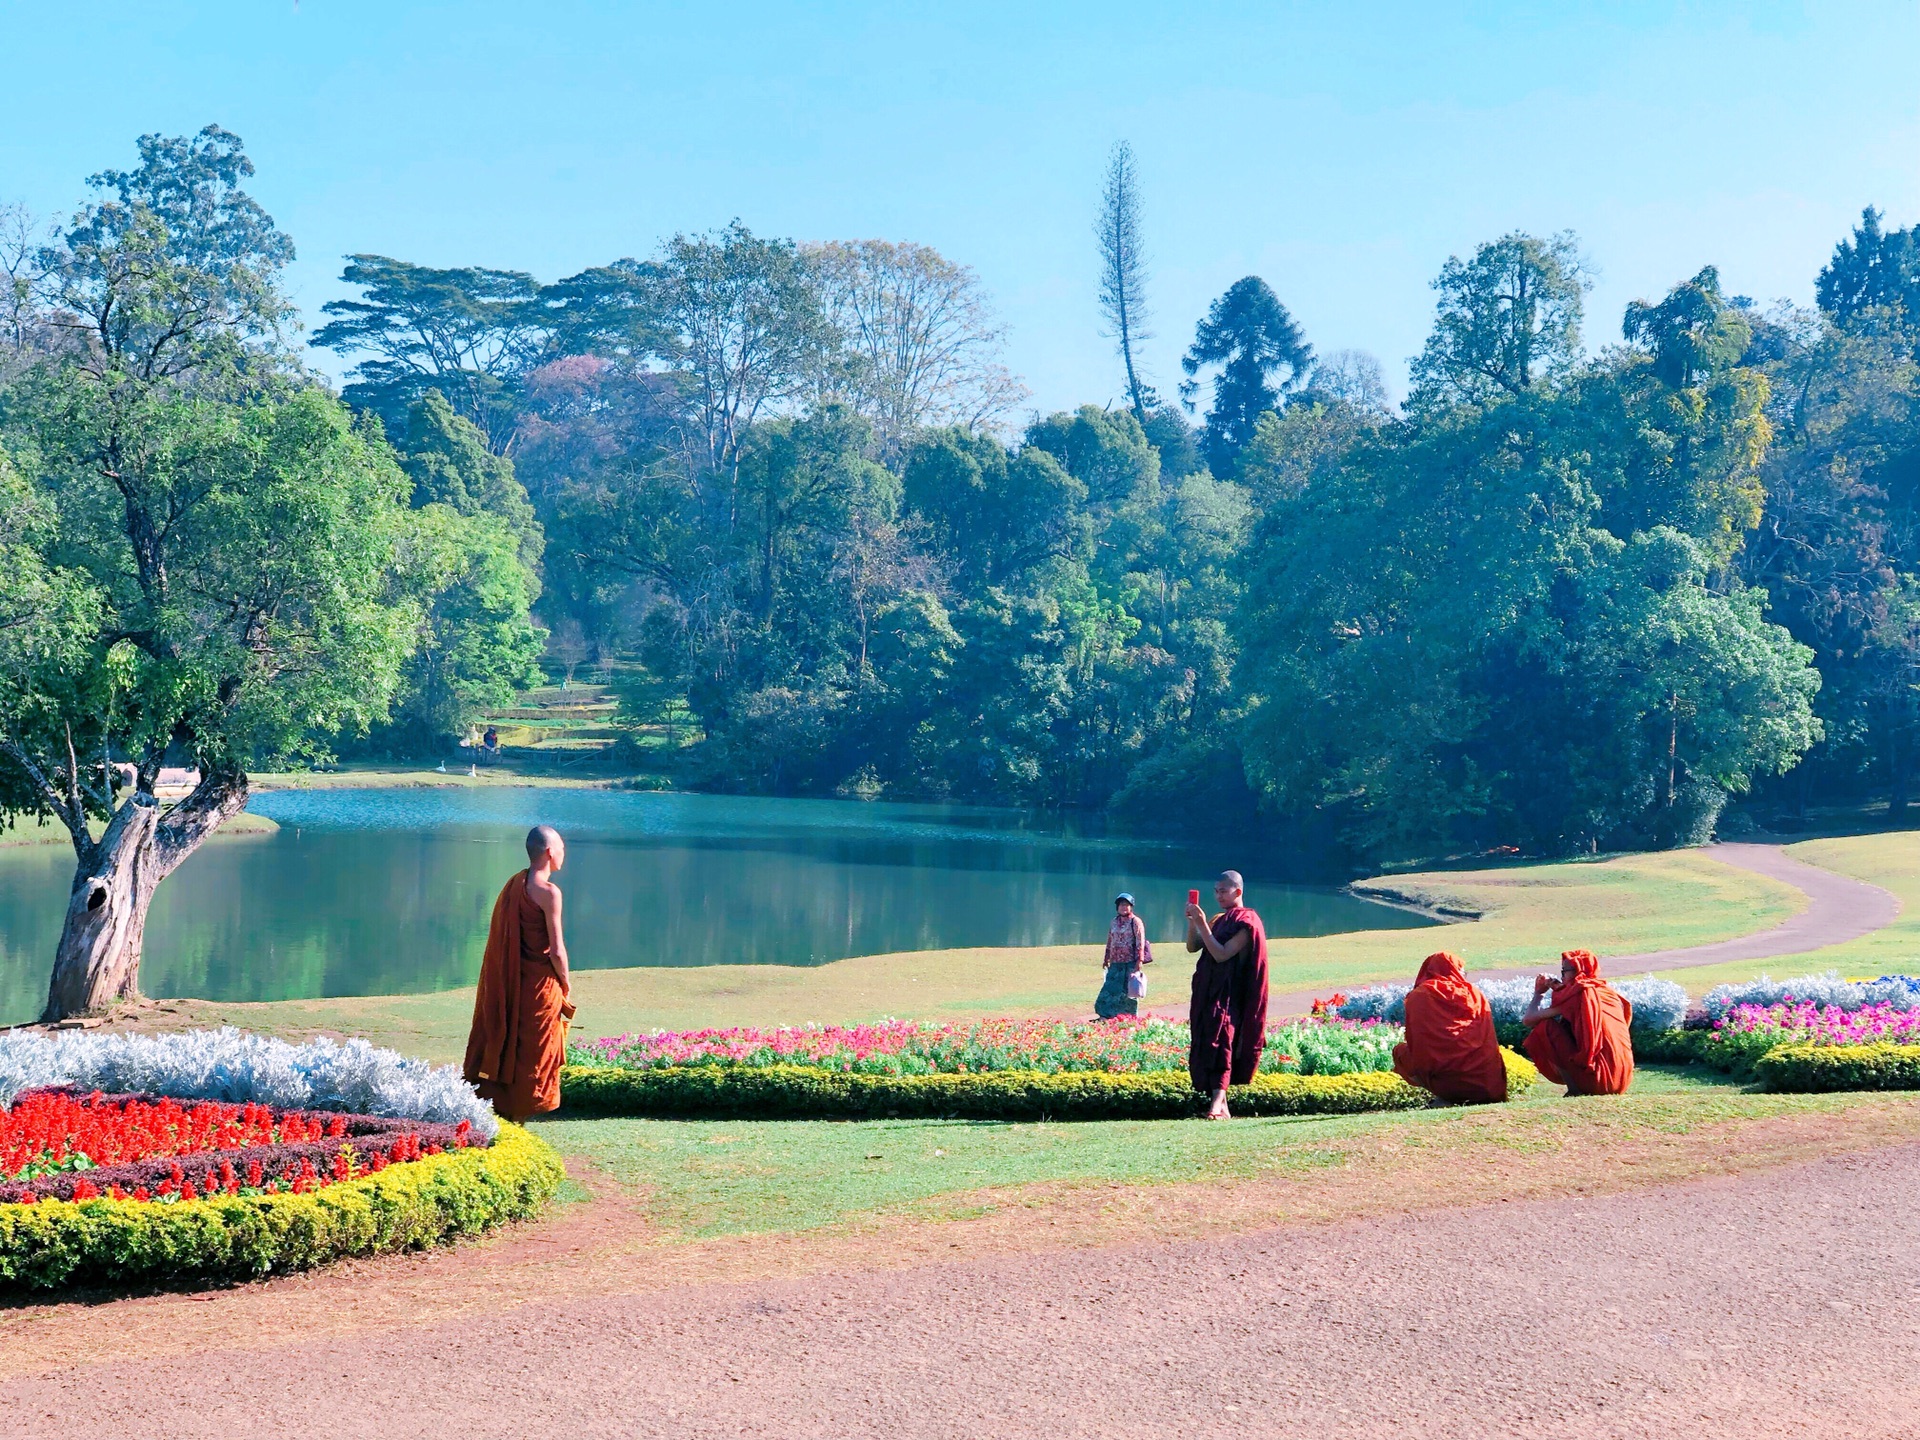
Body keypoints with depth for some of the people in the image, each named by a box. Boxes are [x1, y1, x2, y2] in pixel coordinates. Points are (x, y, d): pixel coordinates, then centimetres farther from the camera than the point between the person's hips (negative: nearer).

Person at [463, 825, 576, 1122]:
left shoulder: (514, 883, 6)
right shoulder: (548, 892, -16)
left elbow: (501, 938, 11)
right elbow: (557, 951, -16)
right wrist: (566, 985, -1)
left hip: (508, 984, 7)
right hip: (539, 986, -7)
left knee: (504, 1045, 13)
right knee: (532, 1055, 4)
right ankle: (516, 1115, 10)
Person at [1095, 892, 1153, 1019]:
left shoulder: (1135, 922, -4)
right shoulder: (1115, 921, 15)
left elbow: (1140, 942, -9)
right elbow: (1109, 941, 21)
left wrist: (1139, 960, -16)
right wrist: (1106, 958, 19)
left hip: (1130, 963, -6)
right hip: (1116, 963, 6)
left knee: (1129, 992, -3)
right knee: (1110, 989, 1)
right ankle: (1106, 1016, 3)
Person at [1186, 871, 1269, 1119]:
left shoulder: (1246, 922, -6)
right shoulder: (1219, 921, 19)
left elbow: (1222, 954, -16)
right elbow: (1192, 947, 13)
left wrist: (1202, 925, -18)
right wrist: (1192, 922, -2)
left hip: (1229, 994, -9)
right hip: (1207, 993, 9)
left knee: (1219, 1039, -22)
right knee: (1205, 1044, 5)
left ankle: (1217, 1101, -34)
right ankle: (1221, 1107, 9)